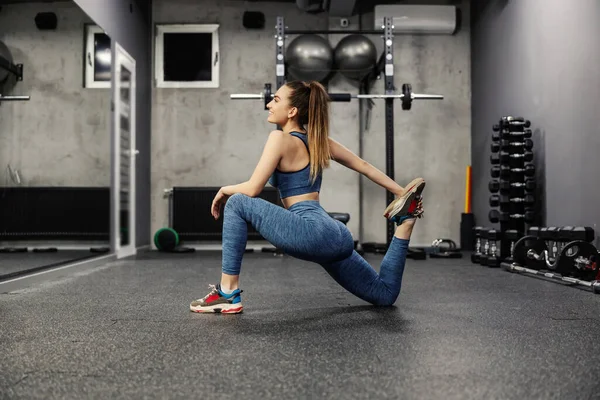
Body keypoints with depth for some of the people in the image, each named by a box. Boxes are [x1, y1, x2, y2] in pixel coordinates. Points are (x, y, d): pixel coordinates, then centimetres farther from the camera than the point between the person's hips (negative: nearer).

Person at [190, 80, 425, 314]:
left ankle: (228, 293, -7)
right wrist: (402, 193, 24)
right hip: (336, 237, 9)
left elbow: (252, 189, -11)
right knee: (386, 295, 24)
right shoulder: (317, 139, 17)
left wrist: (224, 190, 10)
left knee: (237, 204, -6)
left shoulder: (281, 138, -6)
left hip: (312, 234, -9)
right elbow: (364, 166, 19)